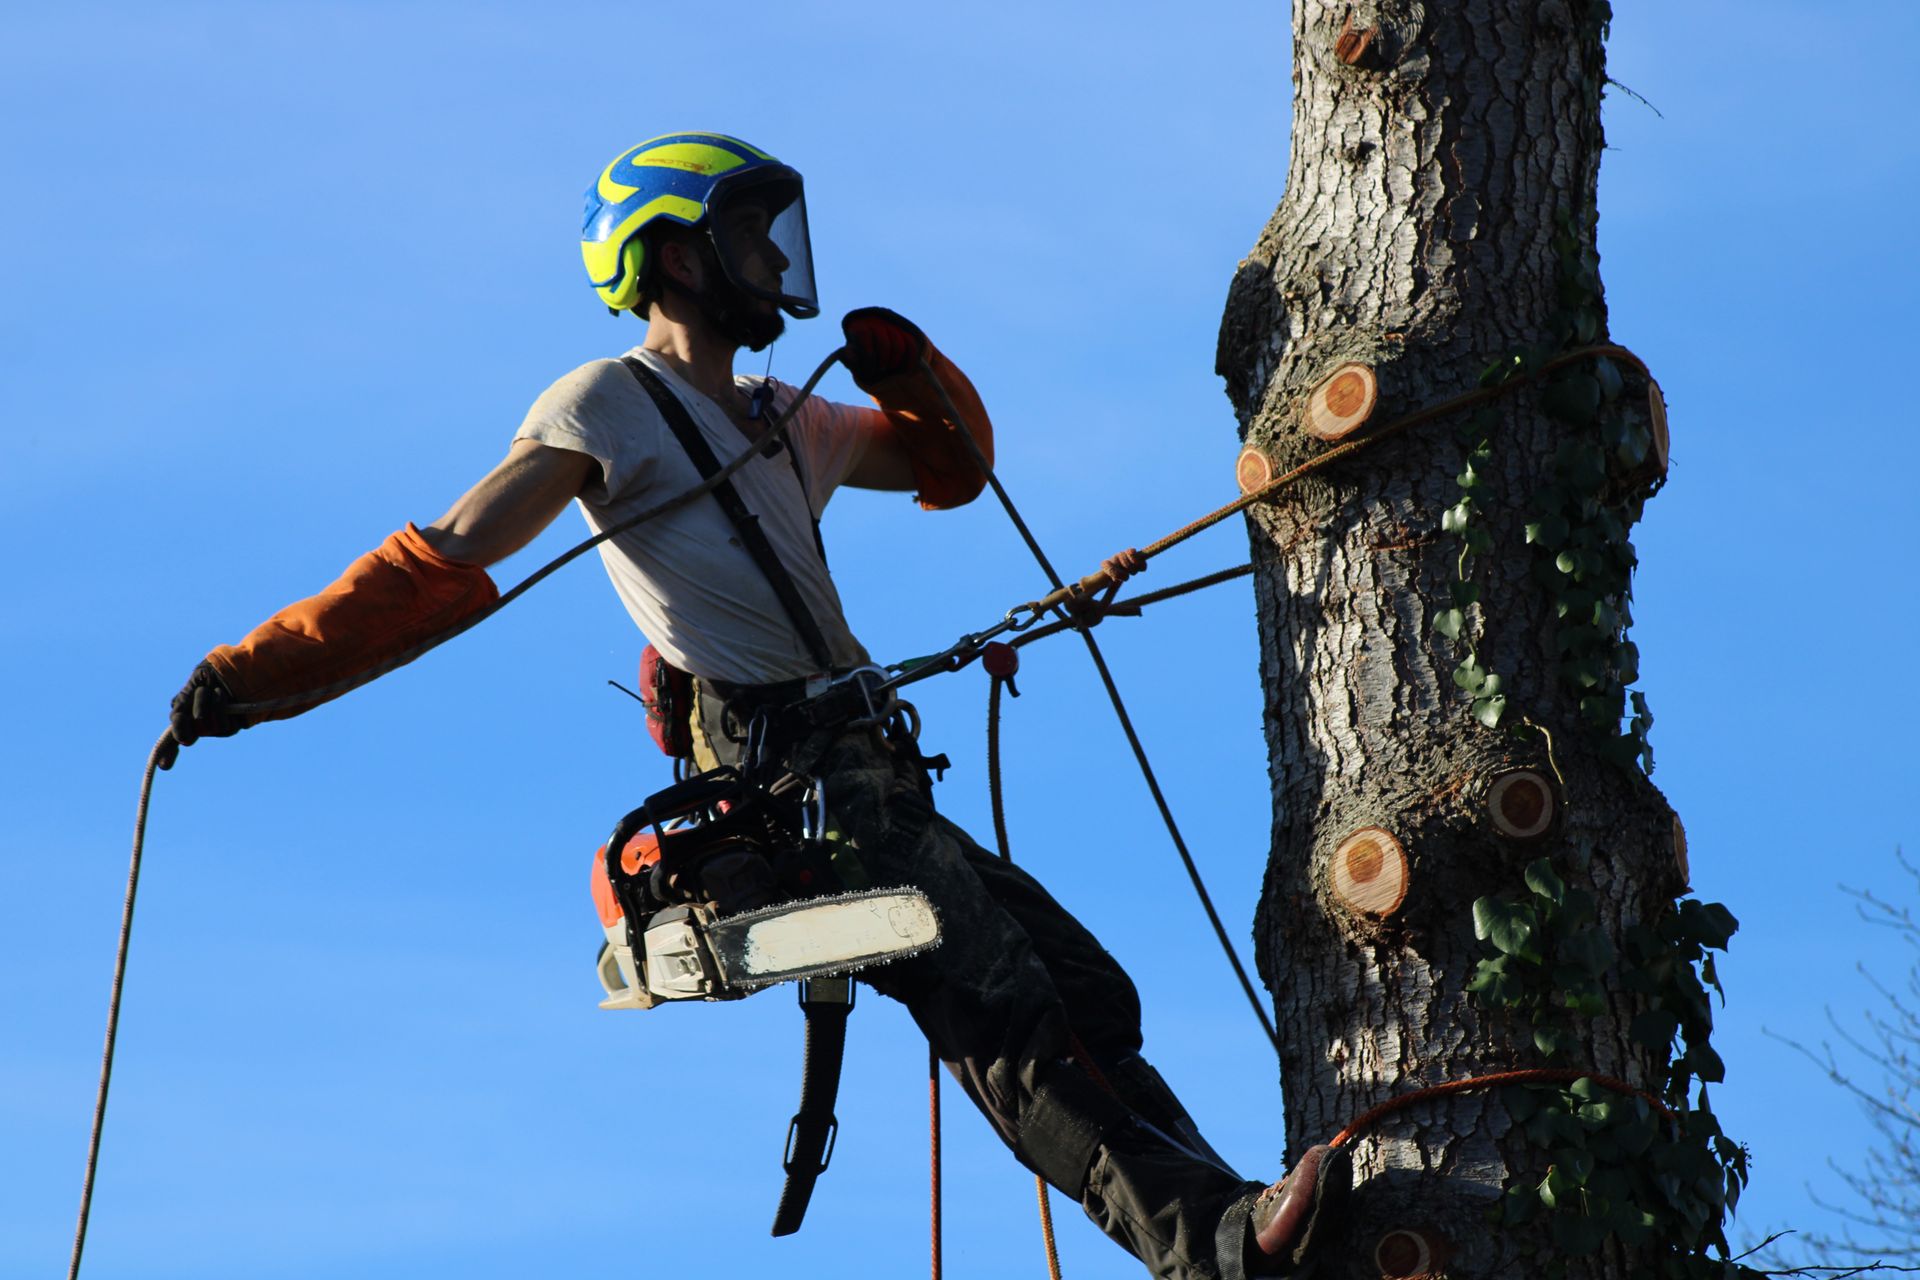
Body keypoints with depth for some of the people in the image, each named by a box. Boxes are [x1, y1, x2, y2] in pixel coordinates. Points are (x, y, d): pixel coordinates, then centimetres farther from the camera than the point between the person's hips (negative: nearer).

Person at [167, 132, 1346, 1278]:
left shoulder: (787, 423, 24)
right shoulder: (609, 406, 1)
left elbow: (953, 467, 37)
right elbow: (447, 566, -4)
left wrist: (908, 371, 14)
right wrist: (257, 675, -12)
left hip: (872, 775, 9)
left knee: (1092, 998, 2)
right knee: (1007, 1018, -23)